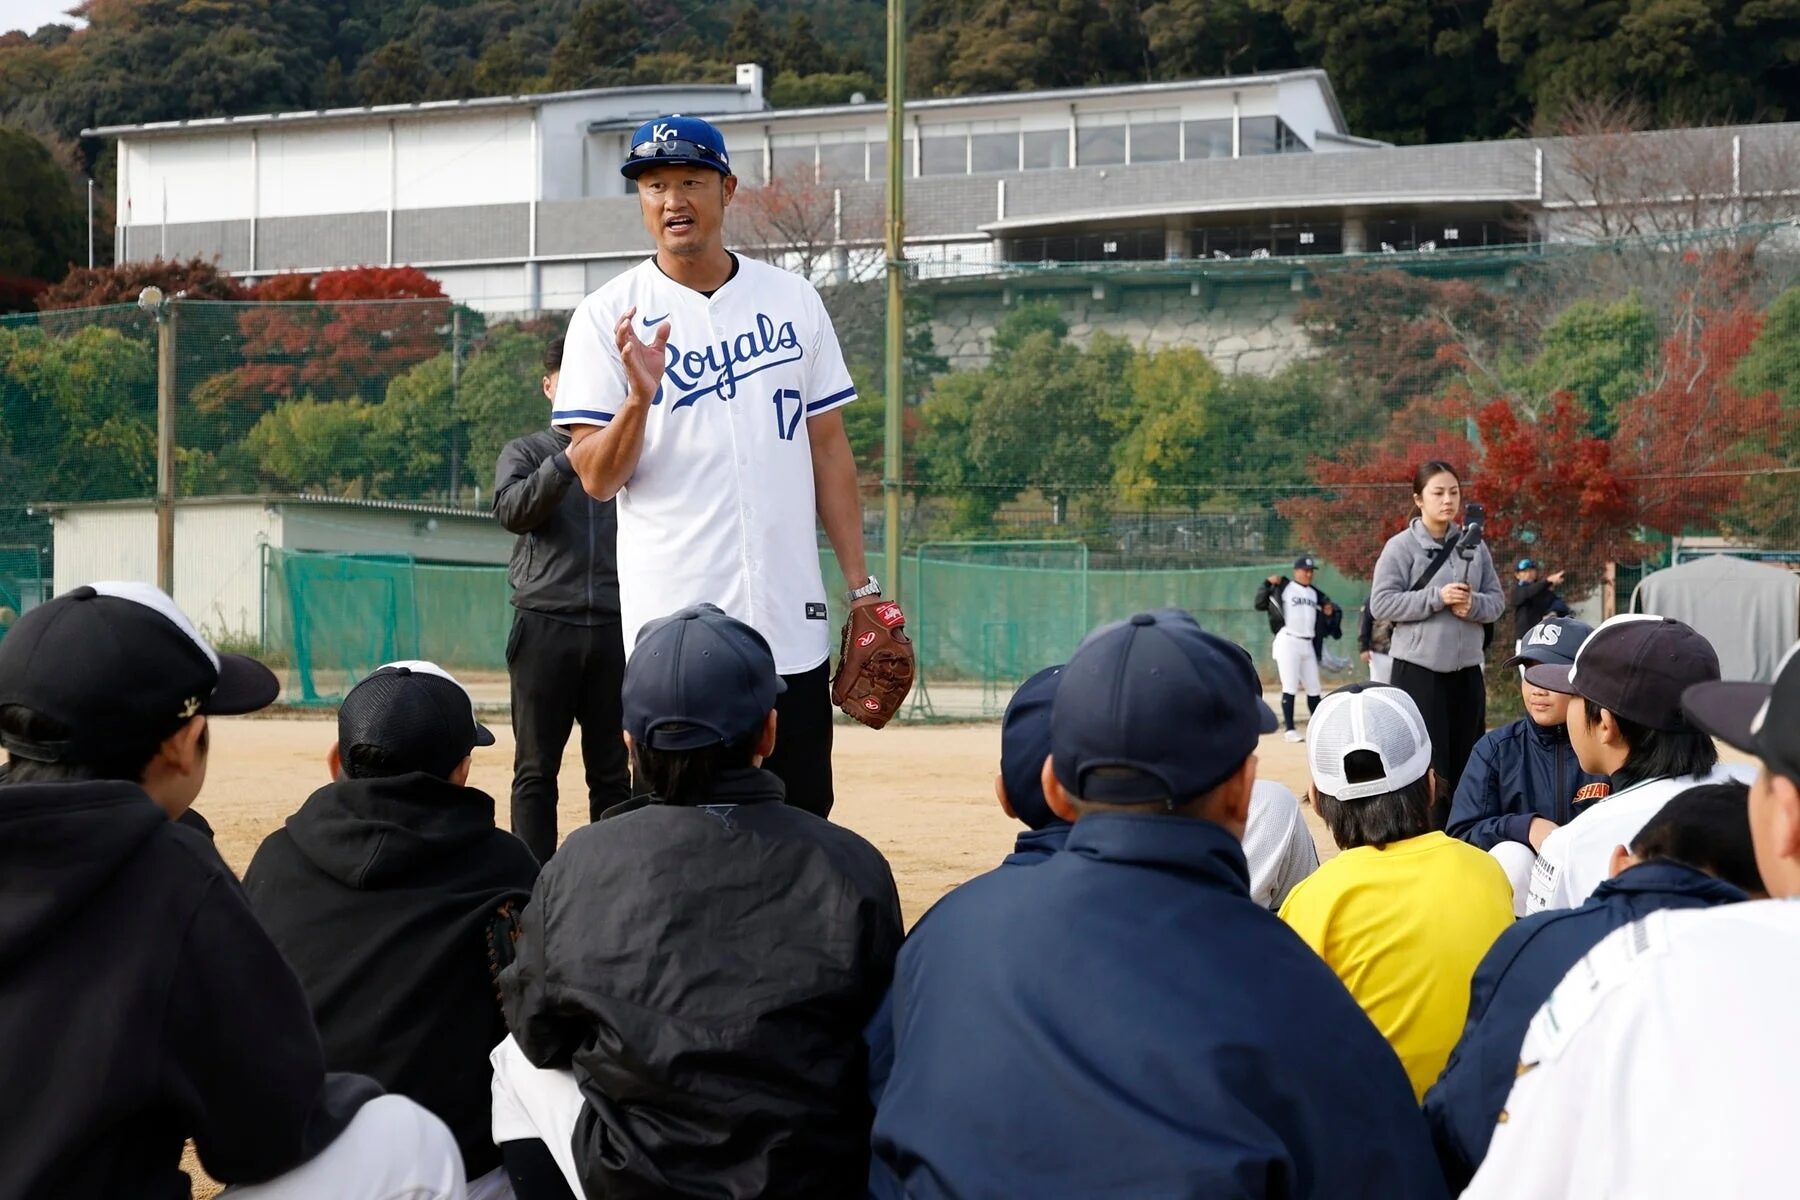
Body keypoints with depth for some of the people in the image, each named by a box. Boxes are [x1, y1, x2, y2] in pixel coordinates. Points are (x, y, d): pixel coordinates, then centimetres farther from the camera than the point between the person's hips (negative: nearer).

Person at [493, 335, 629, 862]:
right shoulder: (525, 453, 11)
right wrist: (569, 458, -20)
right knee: (536, 769, -1)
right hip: (545, 625, -1)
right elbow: (512, 511, -10)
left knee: (614, 771, 6)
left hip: (615, 627, 1)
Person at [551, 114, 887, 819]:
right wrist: (639, 397, -23)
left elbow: (828, 447, 12)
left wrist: (860, 583, 8)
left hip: (793, 622, 3)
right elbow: (597, 481, -5)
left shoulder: (792, 300, 8)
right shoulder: (608, 317, -1)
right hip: (673, 625, -3)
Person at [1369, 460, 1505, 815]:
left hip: (1466, 668, 5)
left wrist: (1474, 604, -12)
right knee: (1426, 762, -5)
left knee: (1467, 760, 9)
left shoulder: (1475, 546, 7)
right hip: (1418, 669, -5)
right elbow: (1381, 604, -10)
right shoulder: (1401, 547, -5)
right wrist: (1437, 597, -17)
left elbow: (1496, 600, 10)